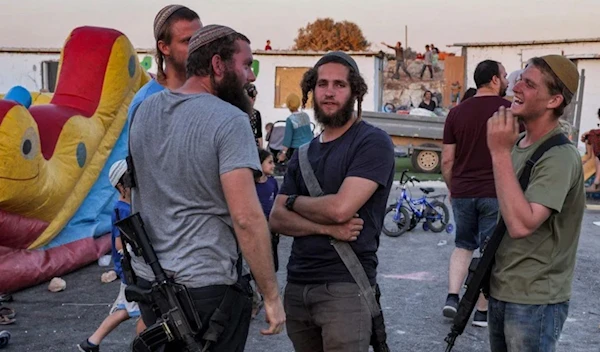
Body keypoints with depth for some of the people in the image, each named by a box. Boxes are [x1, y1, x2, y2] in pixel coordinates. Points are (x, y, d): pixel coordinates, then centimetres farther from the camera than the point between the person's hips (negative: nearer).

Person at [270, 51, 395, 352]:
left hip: (346, 286, -6)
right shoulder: (304, 153, 14)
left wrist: (293, 201, 0)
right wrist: (326, 228, -14)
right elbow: (276, 219, 4)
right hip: (296, 286, 6)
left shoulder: (373, 142, -7)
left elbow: (340, 208, -19)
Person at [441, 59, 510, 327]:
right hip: (496, 193, -3)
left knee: (463, 245, 19)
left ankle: (452, 297, 8)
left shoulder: (457, 112, 4)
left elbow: (447, 159, 5)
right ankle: (482, 312, 12)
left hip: (463, 192, 4)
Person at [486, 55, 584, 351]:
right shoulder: (518, 143, 6)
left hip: (535, 301, -8)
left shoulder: (560, 156, -20)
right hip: (502, 290, 8)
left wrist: (500, 153, -30)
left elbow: (521, 224, -32)